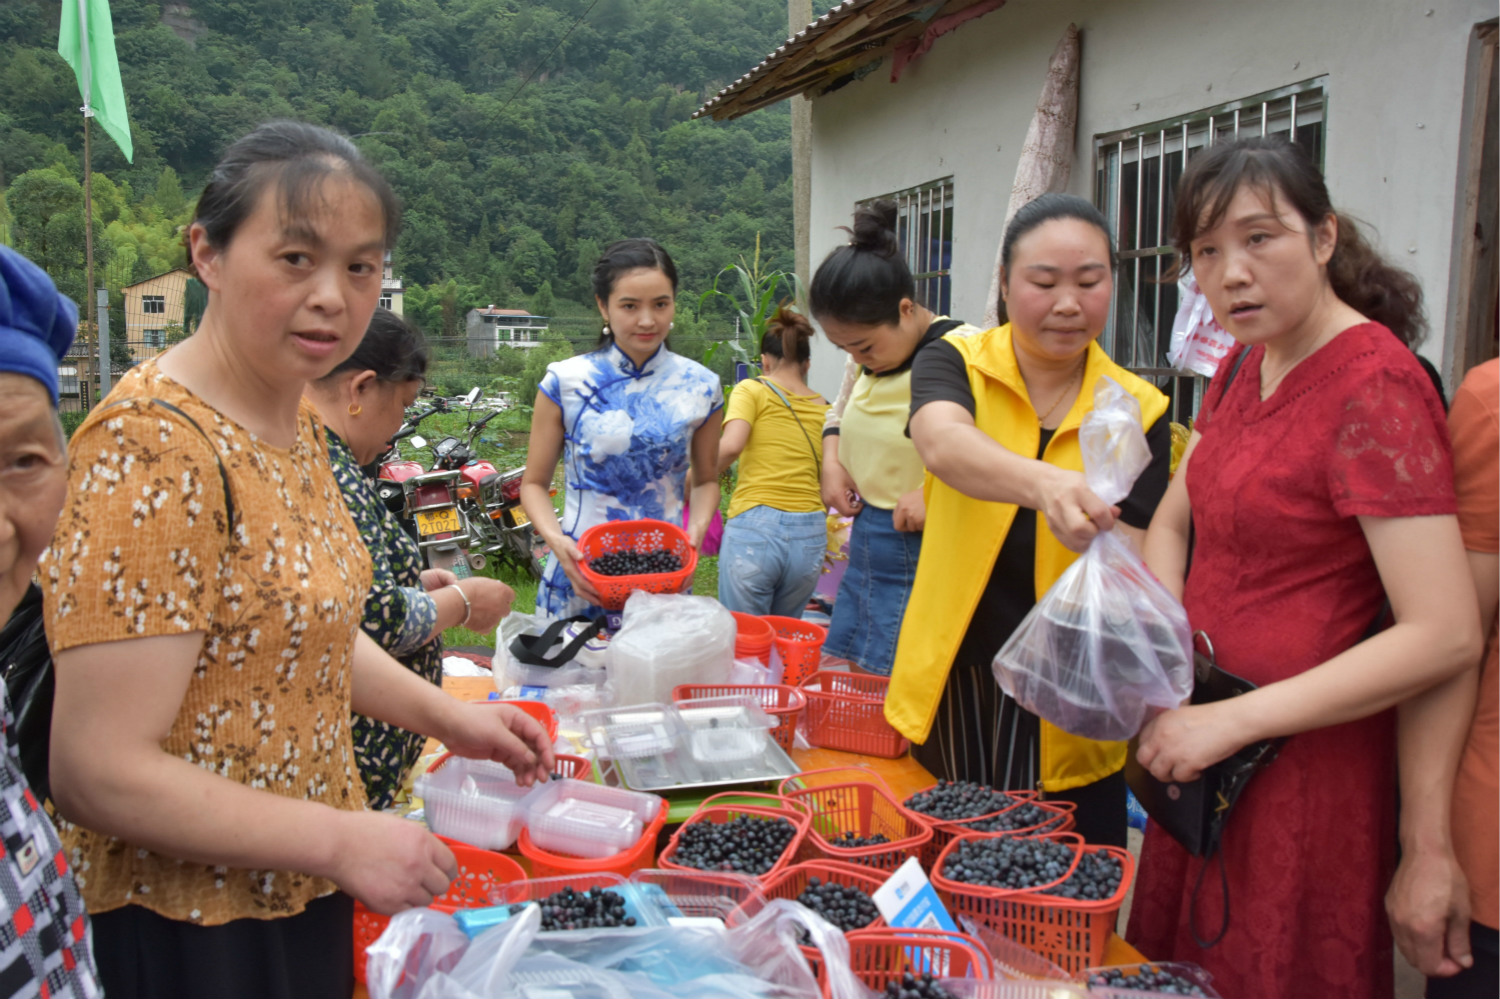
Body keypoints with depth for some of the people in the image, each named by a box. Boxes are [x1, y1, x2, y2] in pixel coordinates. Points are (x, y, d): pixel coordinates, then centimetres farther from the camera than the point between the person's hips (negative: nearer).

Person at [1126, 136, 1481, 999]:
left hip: (1306, 759, -8)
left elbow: (1446, 636, -27)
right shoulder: (1245, 367, 5)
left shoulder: (1374, 386, -21)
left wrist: (1233, 719, -24)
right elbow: (1172, 521, 14)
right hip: (1205, 748, 8)